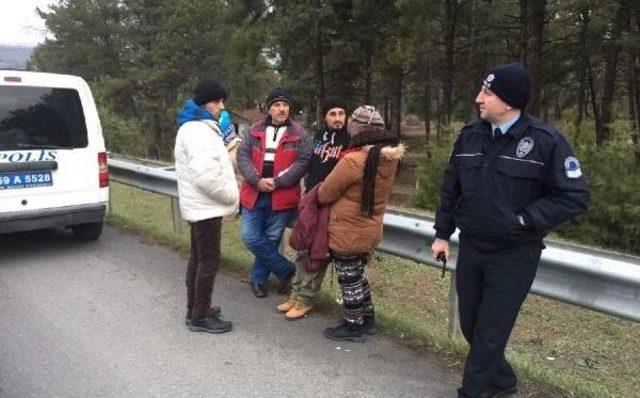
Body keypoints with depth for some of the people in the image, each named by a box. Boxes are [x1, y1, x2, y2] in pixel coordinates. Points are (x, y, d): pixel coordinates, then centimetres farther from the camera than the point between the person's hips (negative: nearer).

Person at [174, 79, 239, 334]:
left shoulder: (197, 128, 15)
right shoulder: (198, 131, -20)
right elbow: (207, 176, -28)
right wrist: (232, 195, -15)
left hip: (200, 206, 11)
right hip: (206, 207, -11)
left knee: (198, 258, 17)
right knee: (209, 261, -4)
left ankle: (195, 308, 28)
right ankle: (200, 317, 5)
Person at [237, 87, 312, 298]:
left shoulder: (299, 134, 0)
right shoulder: (255, 131, 7)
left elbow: (303, 162, -8)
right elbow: (243, 155, 1)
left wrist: (277, 182, -17)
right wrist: (257, 181, -15)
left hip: (282, 196, -2)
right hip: (255, 193, 2)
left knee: (271, 239, 7)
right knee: (251, 237, -1)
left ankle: (258, 278, 28)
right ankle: (285, 269, 14)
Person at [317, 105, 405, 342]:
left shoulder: (352, 161, -25)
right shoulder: (389, 159, -4)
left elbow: (324, 195, -13)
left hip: (347, 234, -7)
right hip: (371, 231, 7)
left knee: (350, 280, 10)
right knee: (357, 275, 25)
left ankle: (354, 327, 25)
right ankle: (367, 318, 38)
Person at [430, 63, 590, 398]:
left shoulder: (545, 140, -15)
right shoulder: (470, 135, 0)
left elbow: (575, 196, -12)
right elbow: (451, 188, 10)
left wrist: (523, 220, -17)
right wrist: (442, 234, 9)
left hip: (514, 255, -5)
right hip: (470, 248, 6)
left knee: (490, 333, 3)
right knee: (471, 325, 17)